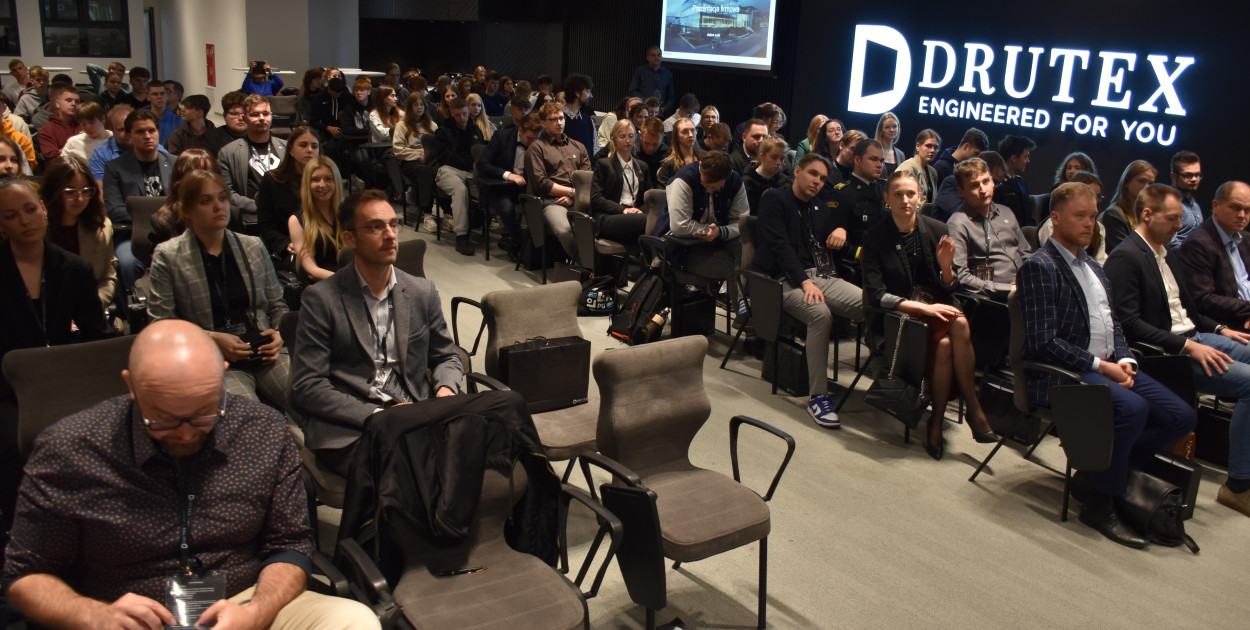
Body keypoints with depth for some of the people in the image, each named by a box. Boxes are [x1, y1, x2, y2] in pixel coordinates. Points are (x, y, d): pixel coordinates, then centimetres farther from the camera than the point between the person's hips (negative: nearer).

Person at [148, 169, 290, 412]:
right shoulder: (168, 256, 5)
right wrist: (212, 339, -12)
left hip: (265, 354, 4)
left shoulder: (254, 247, 16)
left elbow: (277, 305, 22)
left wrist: (279, 335, 0)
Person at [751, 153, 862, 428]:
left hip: (822, 275, 6)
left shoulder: (822, 210, 24)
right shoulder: (775, 200, 3)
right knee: (820, 313, -36)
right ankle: (817, 396, -29)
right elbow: (780, 245, -10)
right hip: (788, 279, -6)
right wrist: (805, 281, -21)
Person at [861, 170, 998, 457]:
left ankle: (937, 422, -22)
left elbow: (949, 288, 7)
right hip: (899, 315, -3)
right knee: (944, 342, -31)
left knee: (957, 326, -31)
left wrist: (946, 266, -15)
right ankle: (974, 409, -13)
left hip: (938, 306, 3)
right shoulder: (875, 239, -4)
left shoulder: (937, 230, 4)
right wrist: (923, 307, -21)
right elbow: (875, 295, -11)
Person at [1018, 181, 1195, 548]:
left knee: (1182, 416, -4)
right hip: (1061, 375, -9)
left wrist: (1124, 360, 1)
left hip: (1108, 366, 9)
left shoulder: (1094, 268, 21)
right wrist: (1100, 365, -16)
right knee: (1132, 407, -32)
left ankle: (1099, 471, 7)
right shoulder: (1039, 267, -9)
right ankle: (1100, 504, -14)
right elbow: (1043, 342, -17)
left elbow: (1113, 326, 22)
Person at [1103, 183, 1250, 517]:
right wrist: (1188, 347, -22)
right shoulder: (1125, 257, -13)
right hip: (1163, 353, -9)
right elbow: (1128, 323, -21)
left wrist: (1219, 329, 9)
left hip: (1192, 338, 10)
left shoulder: (1167, 253, 17)